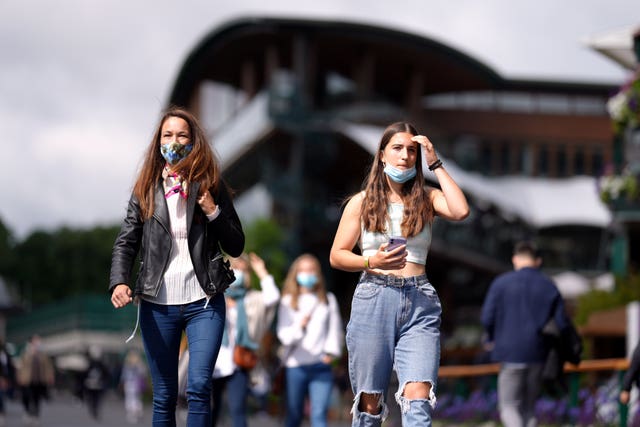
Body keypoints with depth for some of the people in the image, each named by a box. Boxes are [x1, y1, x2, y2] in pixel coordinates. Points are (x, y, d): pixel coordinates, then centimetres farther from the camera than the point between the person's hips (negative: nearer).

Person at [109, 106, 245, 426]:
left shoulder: (210, 186, 6)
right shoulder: (146, 189, 8)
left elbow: (236, 247, 5)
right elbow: (126, 242, 2)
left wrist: (214, 213, -11)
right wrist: (119, 282, -16)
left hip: (204, 302, -1)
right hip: (157, 304, 1)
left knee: (199, 387, -14)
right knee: (164, 397, 6)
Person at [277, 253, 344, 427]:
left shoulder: (328, 300, 10)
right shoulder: (288, 302, 5)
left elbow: (335, 328, 10)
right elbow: (283, 334, -3)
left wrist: (331, 351, -4)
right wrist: (299, 326, -21)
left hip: (321, 367, 0)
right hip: (295, 366, 0)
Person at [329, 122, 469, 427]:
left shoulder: (426, 199, 11)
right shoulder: (362, 202, 10)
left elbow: (460, 211, -10)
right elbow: (337, 256, 8)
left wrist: (435, 164, -2)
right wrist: (371, 261, -12)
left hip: (420, 302, 0)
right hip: (373, 300, 0)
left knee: (418, 399, -16)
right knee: (370, 402, 3)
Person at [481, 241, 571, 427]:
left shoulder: (501, 283, -3)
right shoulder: (549, 286, 5)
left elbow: (487, 318, -6)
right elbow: (562, 324, 2)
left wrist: (493, 339, 13)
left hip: (511, 354, -3)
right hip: (538, 355, 3)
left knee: (508, 407, 3)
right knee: (529, 407, 14)